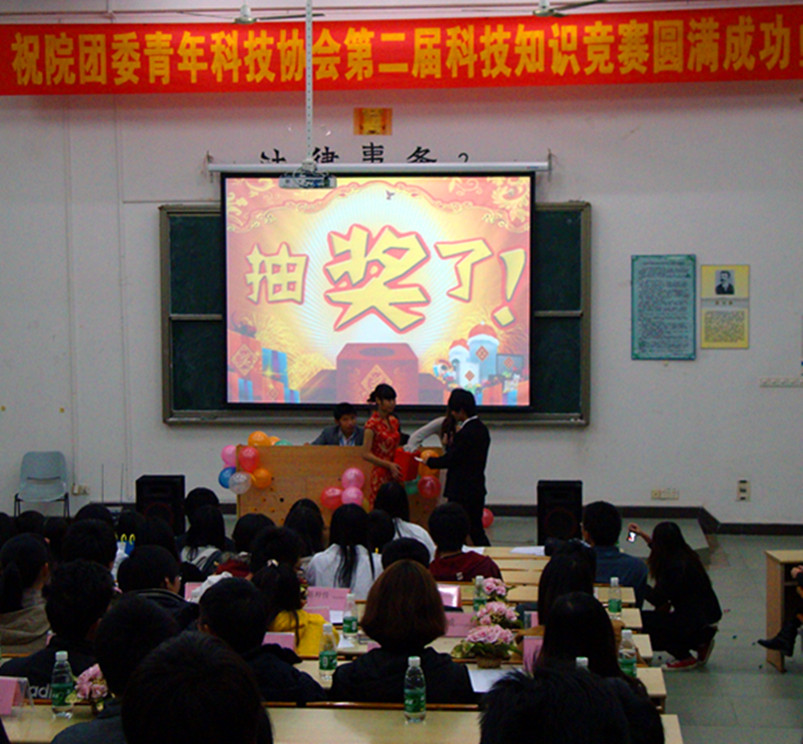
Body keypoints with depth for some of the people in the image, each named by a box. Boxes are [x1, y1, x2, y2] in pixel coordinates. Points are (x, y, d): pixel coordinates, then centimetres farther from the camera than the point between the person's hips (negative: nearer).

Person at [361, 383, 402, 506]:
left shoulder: (394, 421, 11)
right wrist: (388, 465, -15)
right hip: (380, 476, -7)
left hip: (394, 476, 7)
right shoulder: (372, 424, -10)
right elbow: (366, 454, -12)